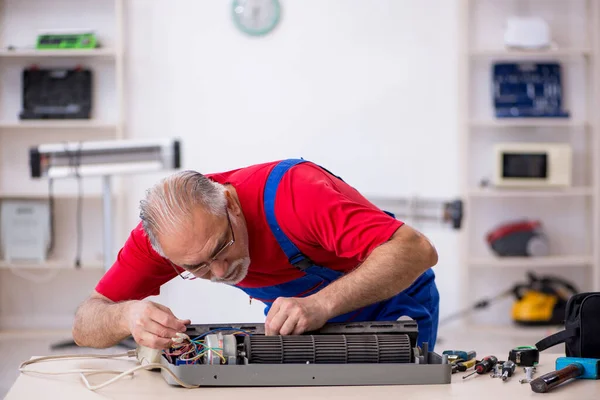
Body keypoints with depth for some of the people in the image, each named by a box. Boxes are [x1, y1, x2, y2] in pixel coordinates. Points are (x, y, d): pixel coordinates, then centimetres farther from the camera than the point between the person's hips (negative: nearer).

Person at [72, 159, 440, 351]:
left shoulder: (291, 191, -38)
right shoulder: (168, 230, -22)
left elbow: (417, 250, -43)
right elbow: (85, 327, -21)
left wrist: (322, 304, -54)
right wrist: (127, 316, -44)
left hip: (391, 304, -3)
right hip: (295, 321, 3)